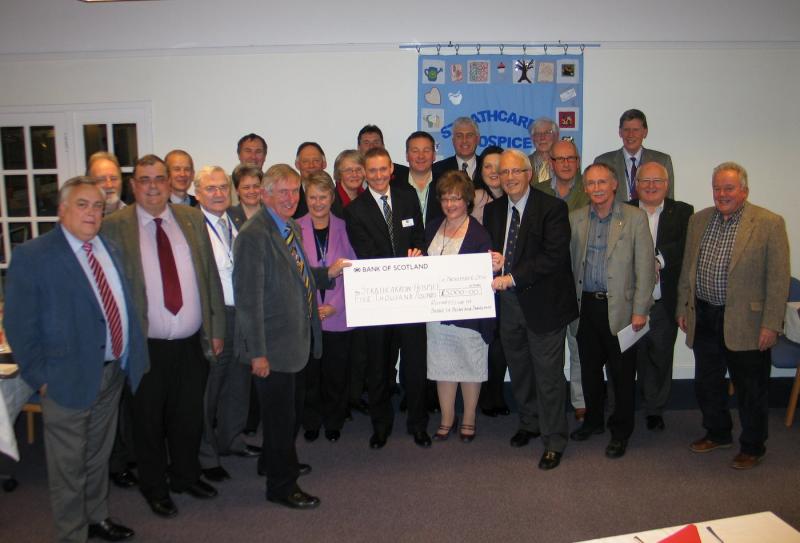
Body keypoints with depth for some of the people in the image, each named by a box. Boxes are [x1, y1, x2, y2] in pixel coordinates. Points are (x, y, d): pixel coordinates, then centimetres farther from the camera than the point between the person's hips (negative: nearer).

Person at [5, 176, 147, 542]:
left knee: (98, 456, 22)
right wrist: (40, 378, -12)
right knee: (68, 466, 9)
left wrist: (131, 358, 7)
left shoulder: (110, 249, 7)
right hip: (69, 378, -6)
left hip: (114, 372, 6)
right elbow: (19, 326, -11)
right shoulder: (32, 256, -11)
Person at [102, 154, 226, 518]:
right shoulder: (115, 226, -6)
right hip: (146, 346, -3)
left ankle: (186, 477, 41)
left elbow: (210, 276, 6)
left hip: (192, 343, 3)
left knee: (189, 418, 18)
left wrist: (216, 329, 5)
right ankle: (154, 488, 35)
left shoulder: (192, 219, 4)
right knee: (149, 421, 14)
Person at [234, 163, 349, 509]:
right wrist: (257, 352, -22)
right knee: (280, 415, 5)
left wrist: (328, 273, 5)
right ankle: (282, 486, 23)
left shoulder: (291, 227, 9)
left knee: (286, 412, 24)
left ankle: (278, 462, 46)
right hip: (273, 345, -9)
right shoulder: (254, 235, -20)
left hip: (296, 338, 9)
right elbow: (248, 297, -22)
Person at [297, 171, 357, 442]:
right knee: (309, 372, 8)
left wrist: (334, 305, -9)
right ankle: (311, 422, 27)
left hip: (337, 315, 0)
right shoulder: (295, 229, 1)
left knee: (336, 374, 8)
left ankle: (333, 423, 27)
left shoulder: (344, 228, 2)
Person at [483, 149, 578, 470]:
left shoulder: (552, 208, -11)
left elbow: (554, 256, -19)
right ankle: (529, 423, 40)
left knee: (548, 374, 1)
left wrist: (513, 277, -23)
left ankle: (554, 441, 15)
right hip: (508, 302, 6)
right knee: (518, 370, 19)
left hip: (543, 303, -6)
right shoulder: (493, 210, 9)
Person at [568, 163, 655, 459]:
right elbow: (568, 263, 8)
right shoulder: (575, 219, 7)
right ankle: (593, 421, 33)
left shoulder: (635, 218, -4)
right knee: (589, 369, 14)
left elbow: (645, 267, -6)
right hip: (586, 306, 4)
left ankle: (621, 431, 22)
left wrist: (640, 310, -11)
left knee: (622, 372, 6)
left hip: (619, 307, -3)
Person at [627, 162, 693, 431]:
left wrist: (658, 260, -21)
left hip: (665, 303, 1)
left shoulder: (682, 212, 6)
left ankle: (655, 410, 27)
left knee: (660, 358, 10)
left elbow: (685, 247, -9)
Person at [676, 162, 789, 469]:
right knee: (706, 384, 17)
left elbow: (778, 279, -10)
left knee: (751, 390, 9)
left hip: (745, 323, -5)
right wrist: (683, 309, 11)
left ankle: (752, 447, 28)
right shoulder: (698, 220, 7)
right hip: (704, 319, 5)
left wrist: (771, 325, -13)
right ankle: (717, 434, 38)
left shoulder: (769, 224, -8)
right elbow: (687, 269, 12)